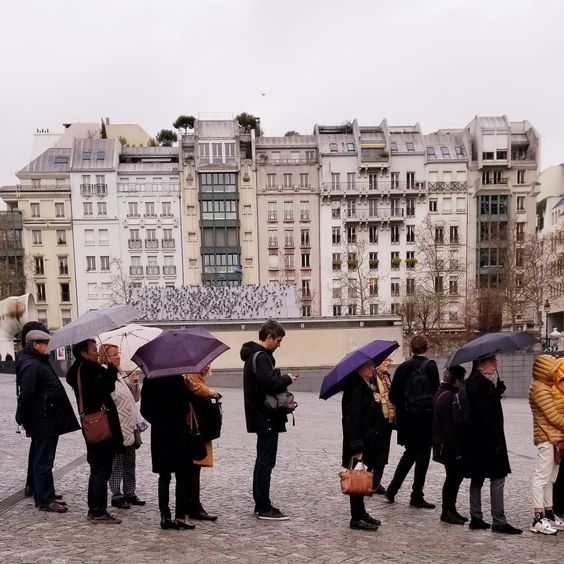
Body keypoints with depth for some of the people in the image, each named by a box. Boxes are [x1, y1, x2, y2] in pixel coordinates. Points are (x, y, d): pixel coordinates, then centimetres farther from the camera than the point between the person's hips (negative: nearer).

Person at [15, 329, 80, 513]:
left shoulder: (40, 362, 16)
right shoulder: (30, 365, -18)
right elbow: (26, 395, -22)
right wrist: (24, 419, -15)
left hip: (49, 422, 10)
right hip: (43, 422, -10)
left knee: (43, 460, 17)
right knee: (43, 461, -2)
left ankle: (44, 496, 27)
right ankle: (45, 500, 5)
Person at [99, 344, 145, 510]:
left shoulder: (121, 375, 13)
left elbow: (133, 398, 15)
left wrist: (134, 384, 1)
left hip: (129, 427, 8)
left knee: (130, 462, 14)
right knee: (117, 462, 2)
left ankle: (129, 493, 24)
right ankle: (116, 496, 12)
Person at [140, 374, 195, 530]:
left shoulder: (149, 381, -1)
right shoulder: (177, 378, -15)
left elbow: (144, 410, 2)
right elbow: (185, 405, -15)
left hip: (158, 434, 4)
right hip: (178, 431, -4)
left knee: (164, 477, 12)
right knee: (182, 476, 5)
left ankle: (165, 517, 13)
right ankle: (180, 516, 5)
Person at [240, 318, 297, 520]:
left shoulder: (255, 355, 14)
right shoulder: (260, 357, -18)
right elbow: (271, 384, -28)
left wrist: (282, 380, 3)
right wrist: (287, 378, -11)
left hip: (262, 418, 11)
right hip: (266, 418, -11)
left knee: (263, 460, 16)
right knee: (266, 462, -4)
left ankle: (260, 504, 25)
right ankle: (264, 508, 2)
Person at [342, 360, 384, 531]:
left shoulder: (365, 386, 14)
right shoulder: (355, 387, -18)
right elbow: (352, 419, -23)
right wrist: (357, 447, -25)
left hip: (368, 442, 10)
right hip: (359, 443, -10)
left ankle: (361, 514, 29)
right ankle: (357, 518, 9)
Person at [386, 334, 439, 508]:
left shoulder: (402, 367, 3)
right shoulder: (430, 366, -10)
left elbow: (393, 395, 3)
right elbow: (435, 392, -15)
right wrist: (435, 412, -3)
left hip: (406, 418, 5)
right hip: (425, 417, -5)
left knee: (409, 453, 20)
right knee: (422, 456, 5)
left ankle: (392, 489, 19)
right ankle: (417, 497, 11)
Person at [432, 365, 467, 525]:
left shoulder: (441, 394, 12)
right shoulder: (448, 397, -21)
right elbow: (449, 427, -25)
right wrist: (457, 450, -22)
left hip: (447, 447, 10)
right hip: (451, 448, -10)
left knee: (454, 477, 16)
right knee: (453, 478, 0)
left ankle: (450, 511, 25)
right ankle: (448, 512, 10)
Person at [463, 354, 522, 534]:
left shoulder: (474, 381, 13)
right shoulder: (481, 383, -17)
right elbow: (485, 416, -22)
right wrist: (496, 441, -22)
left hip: (475, 439, 10)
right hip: (486, 438, -10)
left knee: (477, 478, 13)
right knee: (497, 478, -4)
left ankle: (476, 518, 19)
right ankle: (499, 521, 1)